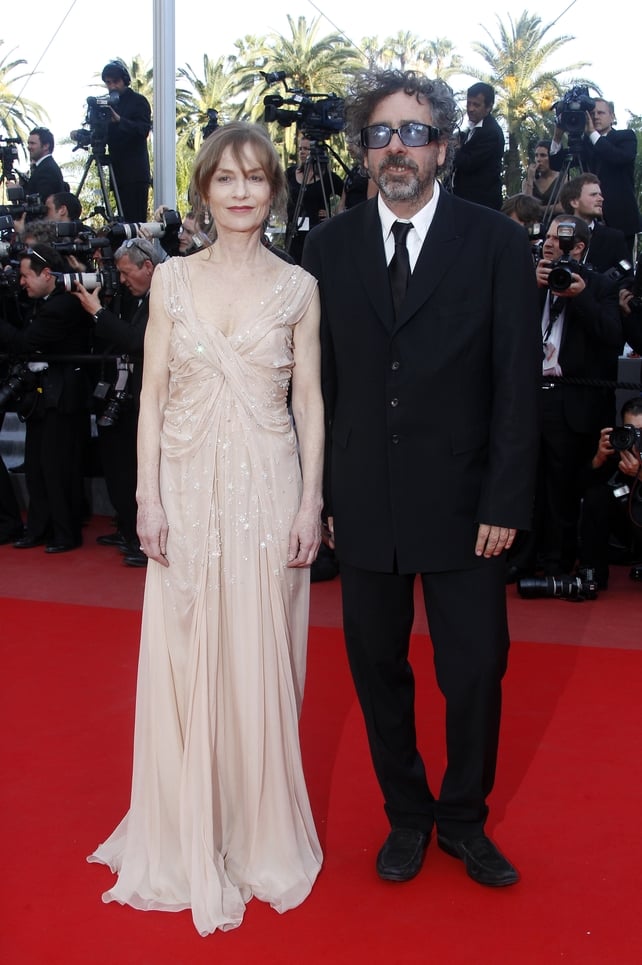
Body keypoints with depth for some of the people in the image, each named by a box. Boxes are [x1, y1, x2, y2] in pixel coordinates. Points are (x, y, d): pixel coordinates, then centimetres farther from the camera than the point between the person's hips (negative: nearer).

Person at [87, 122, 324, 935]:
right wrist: (149, 497, -4)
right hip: (189, 488, 1)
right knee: (183, 663, 6)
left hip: (268, 488, -1)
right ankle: (189, 842, 23)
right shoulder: (172, 279, 5)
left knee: (261, 670, 5)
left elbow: (310, 402, 3)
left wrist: (310, 502, -5)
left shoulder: (298, 287, 3)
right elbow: (152, 395, 3)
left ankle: (260, 837, 23)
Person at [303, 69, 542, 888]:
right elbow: (319, 380, 5)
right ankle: (407, 816, 32)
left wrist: (505, 504, -8)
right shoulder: (329, 246, 4)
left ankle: (463, 820, 29)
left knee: (475, 671, 6)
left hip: (460, 503, -1)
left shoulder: (496, 243, -2)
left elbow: (517, 381, -4)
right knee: (378, 668, 12)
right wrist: (319, 495, 2)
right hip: (363, 504, 2)